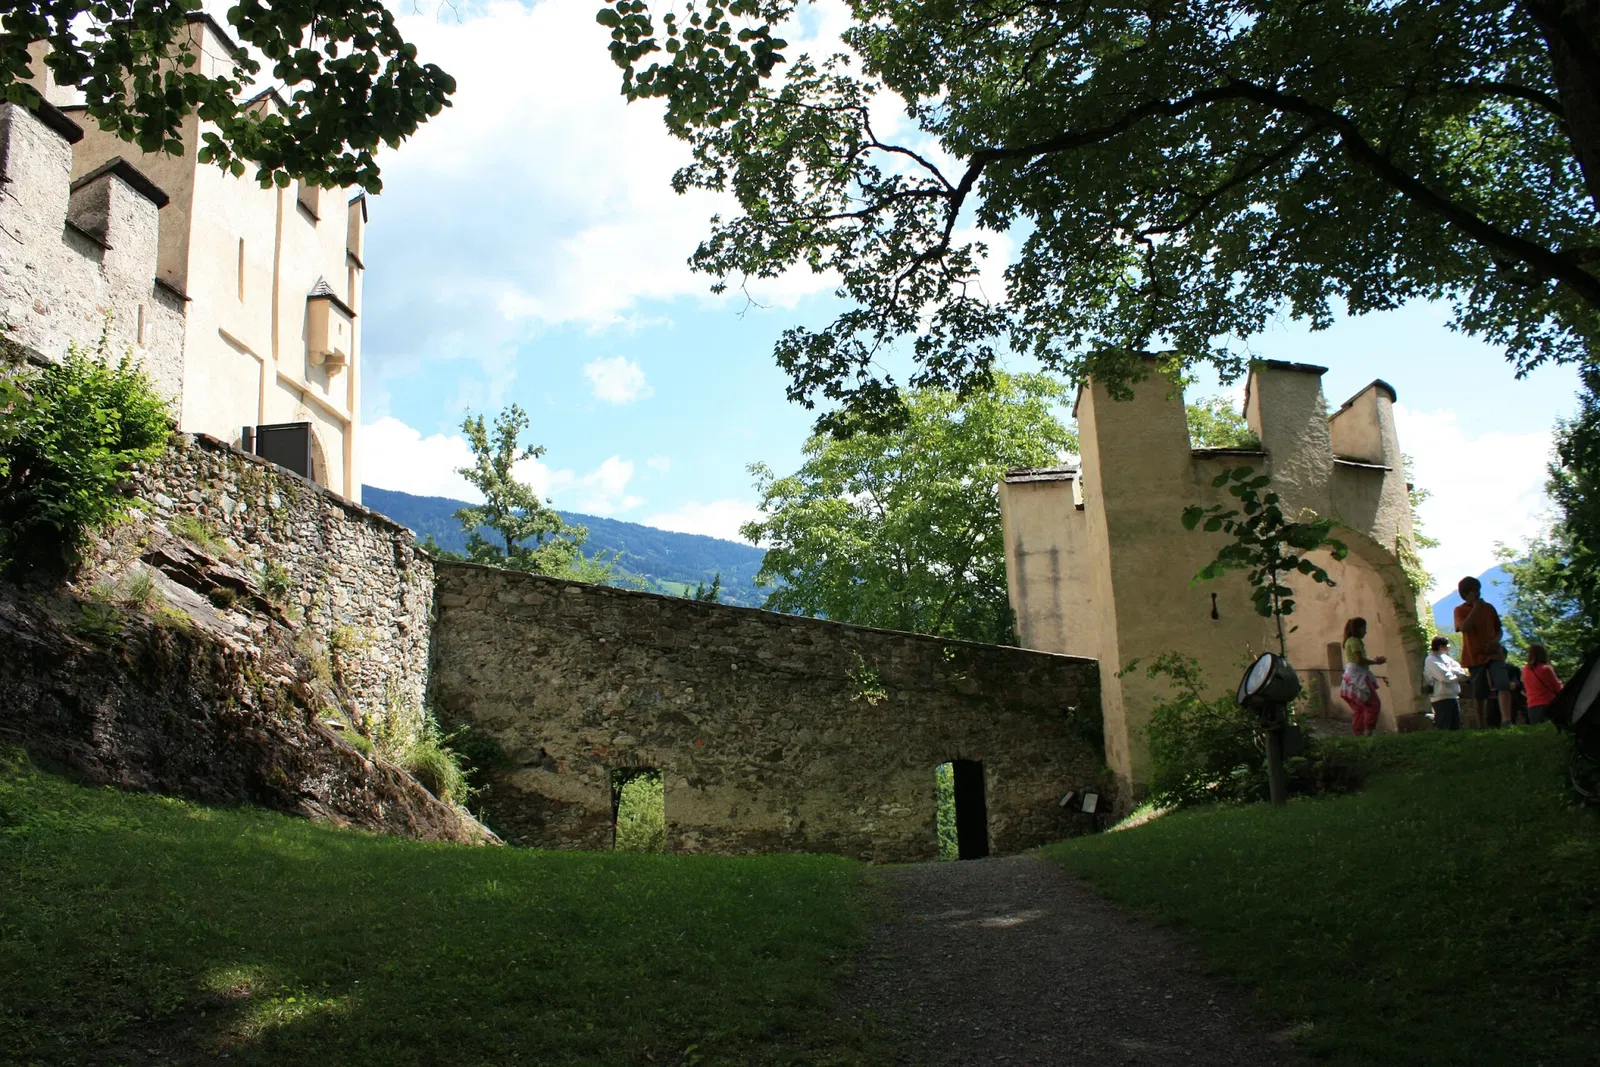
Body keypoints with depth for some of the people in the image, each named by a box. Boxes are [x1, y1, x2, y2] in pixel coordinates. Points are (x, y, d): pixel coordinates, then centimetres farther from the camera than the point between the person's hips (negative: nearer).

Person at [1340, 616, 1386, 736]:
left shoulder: (1351, 641, 20)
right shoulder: (1354, 641, -11)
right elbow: (1360, 660, -19)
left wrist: (1374, 661, 12)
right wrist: (1376, 662, -10)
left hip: (1353, 678, 11)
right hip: (1357, 677, -11)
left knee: (1359, 708, 10)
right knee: (1373, 703, -11)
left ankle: (1358, 732, 10)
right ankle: (1369, 730, -13)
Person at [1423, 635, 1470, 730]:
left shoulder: (1445, 658, 16)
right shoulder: (1431, 660, -10)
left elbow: (1461, 670, 10)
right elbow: (1445, 676, -20)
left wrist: (1451, 671, -11)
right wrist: (1458, 676, -2)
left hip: (1453, 696, 9)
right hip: (1442, 698, -9)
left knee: (1456, 728, 12)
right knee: (1444, 729, -8)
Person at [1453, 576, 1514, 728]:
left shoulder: (1489, 607, 12)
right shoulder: (1460, 610, 2)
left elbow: (1498, 629, 18)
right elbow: (1464, 627, -16)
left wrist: (1495, 640, -4)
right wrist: (1476, 608, -13)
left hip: (1493, 653, 2)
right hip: (1474, 656, -2)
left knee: (1503, 684, -18)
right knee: (1479, 692, 0)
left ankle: (1506, 720, -30)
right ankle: (1482, 726, 9)